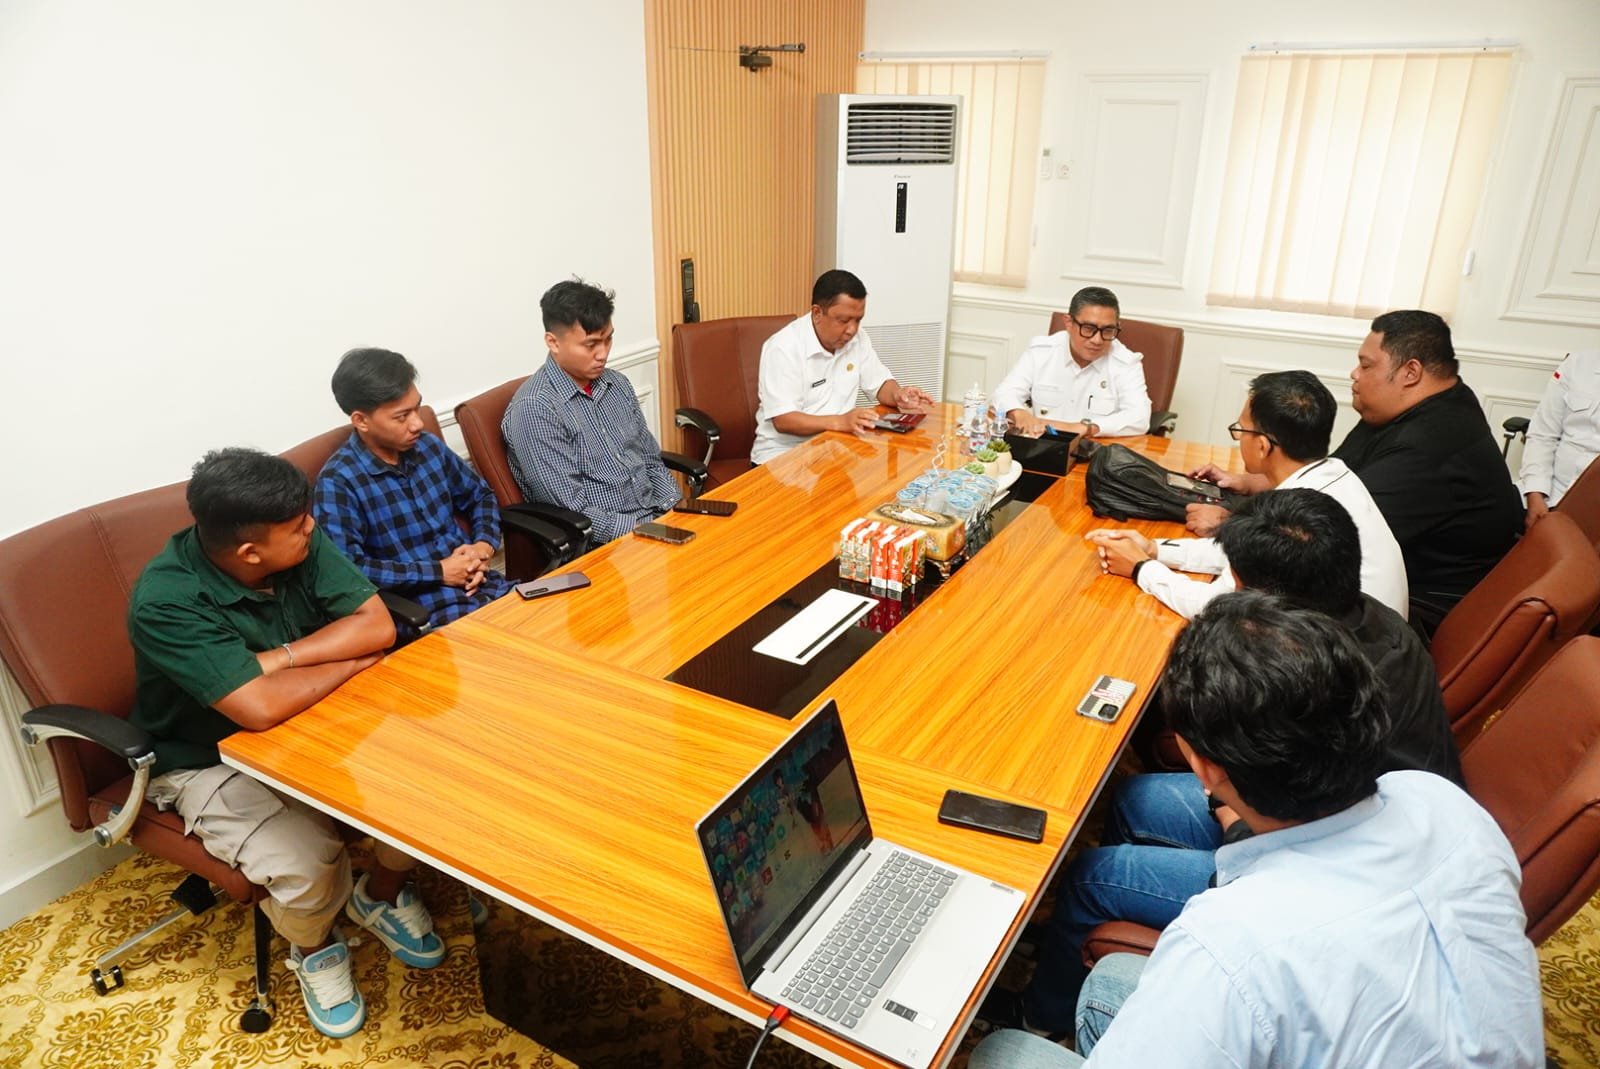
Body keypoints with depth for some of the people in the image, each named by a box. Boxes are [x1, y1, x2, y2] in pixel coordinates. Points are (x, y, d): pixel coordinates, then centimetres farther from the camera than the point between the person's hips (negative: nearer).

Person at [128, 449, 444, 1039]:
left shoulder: (302, 543, -13)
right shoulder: (165, 602, -29)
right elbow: (261, 708, -37)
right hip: (215, 761, -5)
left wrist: (277, 660, -25)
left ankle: (382, 893, 14)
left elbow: (378, 625, -15)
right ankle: (314, 947, 10)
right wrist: (354, 658, -22)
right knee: (303, 863, -28)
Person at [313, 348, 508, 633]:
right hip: (420, 610, -6)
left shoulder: (428, 446, 8)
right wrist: (439, 572, -16)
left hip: (485, 584, 6)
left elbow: (481, 495, 22)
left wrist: (484, 546, 1)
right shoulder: (338, 481, -10)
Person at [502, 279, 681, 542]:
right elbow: (573, 512, -16)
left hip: (660, 518, 7)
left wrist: (679, 513, 0)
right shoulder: (534, 408, -13)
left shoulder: (617, 384, 9)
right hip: (604, 544, -7)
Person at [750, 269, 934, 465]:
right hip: (784, 454, -6)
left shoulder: (857, 337, 2)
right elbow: (783, 420, -24)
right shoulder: (783, 348, -18)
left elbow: (880, 383, 11)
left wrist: (897, 396, -14)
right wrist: (839, 422, -38)